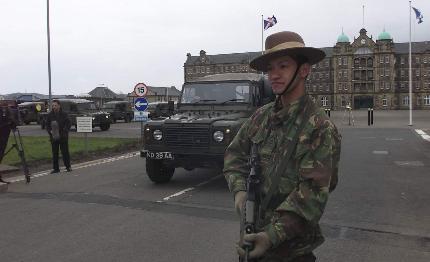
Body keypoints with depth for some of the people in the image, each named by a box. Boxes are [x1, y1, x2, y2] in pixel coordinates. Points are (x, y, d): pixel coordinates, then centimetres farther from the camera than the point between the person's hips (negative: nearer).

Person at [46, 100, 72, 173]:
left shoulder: (64, 114, -1)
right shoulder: (50, 115, 5)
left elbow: (68, 124, 0)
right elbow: (47, 125, 8)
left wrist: (65, 131, -16)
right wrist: (50, 131, -11)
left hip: (63, 137, -2)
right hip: (53, 137, 2)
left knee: (65, 151, 2)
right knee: (55, 153, 6)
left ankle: (68, 166, 15)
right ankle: (56, 168, 14)